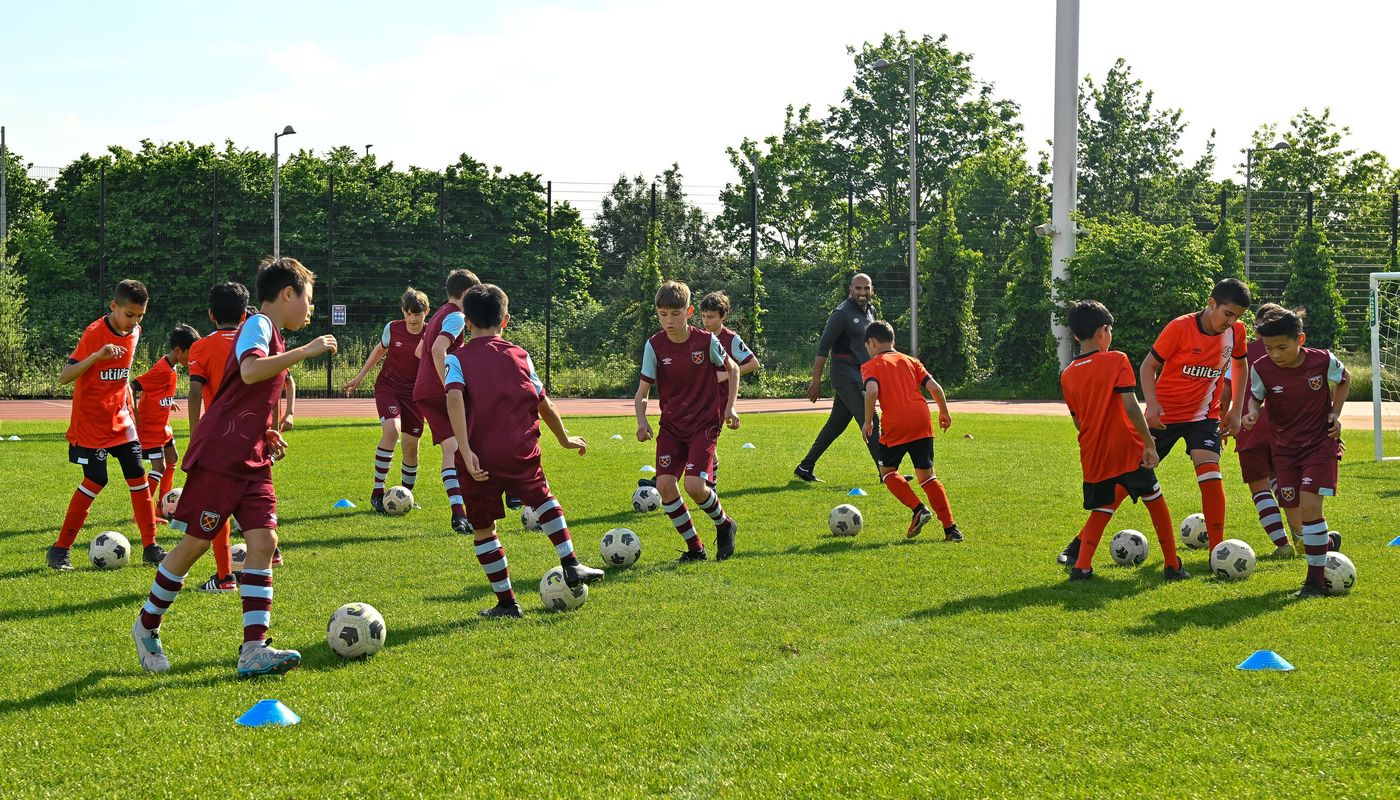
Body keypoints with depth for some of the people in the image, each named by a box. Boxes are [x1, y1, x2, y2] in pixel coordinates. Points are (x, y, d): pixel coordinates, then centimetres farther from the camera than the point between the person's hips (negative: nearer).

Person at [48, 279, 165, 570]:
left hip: (120, 420, 6)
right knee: (96, 481, -9)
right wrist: (97, 355, -38)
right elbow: (64, 376, -25)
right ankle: (60, 549, 2)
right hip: (91, 422, -6)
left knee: (138, 477, 0)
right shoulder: (95, 333, -19)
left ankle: (150, 547, 7)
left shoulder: (133, 333, 2)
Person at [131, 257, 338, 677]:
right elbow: (250, 371, -32)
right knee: (195, 543, 0)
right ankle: (147, 626, 19)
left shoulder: (272, 335, 18)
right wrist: (306, 351, -28)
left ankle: (254, 649, -11)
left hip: (251, 460, 9)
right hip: (219, 456, -9)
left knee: (263, 540, -6)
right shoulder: (258, 325, -9)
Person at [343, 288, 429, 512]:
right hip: (387, 387, -1)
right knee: (392, 430, -26)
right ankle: (377, 491, -22)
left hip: (414, 393, 1)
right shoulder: (393, 329, -6)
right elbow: (379, 351, 13)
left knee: (411, 446, 4)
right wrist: (360, 376, 15)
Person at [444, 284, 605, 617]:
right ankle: (571, 565, 20)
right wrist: (565, 439, 30)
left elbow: (455, 399, -17)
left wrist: (465, 452, -23)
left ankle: (506, 602, 11)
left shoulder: (457, 358, 2)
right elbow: (544, 405, 14)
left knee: (483, 528, 11)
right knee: (542, 498, 29)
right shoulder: (520, 356, 9)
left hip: (479, 459, -2)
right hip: (520, 454, 2)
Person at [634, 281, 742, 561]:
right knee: (665, 484, -12)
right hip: (671, 425, 3)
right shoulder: (654, 345, -6)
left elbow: (733, 370, 8)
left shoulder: (706, 341, -9)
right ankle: (695, 547, 5)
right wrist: (642, 420, -20)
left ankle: (725, 526, 13)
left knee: (694, 485, -19)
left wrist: (730, 406, -1)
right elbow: (642, 390, -3)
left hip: (705, 423, -3)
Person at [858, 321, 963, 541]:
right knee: (926, 475, 10)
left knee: (887, 471, 16)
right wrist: (944, 413, 23)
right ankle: (951, 528, 2)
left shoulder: (870, 366, 7)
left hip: (896, 426, -4)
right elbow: (934, 387, 10)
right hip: (922, 421, 4)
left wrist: (868, 422, -4)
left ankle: (918, 509, -4)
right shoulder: (910, 361, 20)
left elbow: (872, 391, -13)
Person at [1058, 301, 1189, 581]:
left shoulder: (1067, 375, 7)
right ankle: (1172, 566, 15)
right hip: (1128, 451, -4)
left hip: (1093, 458, 4)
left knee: (1100, 511, 18)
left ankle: (1082, 566, 3)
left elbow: (1078, 421, 12)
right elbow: (1131, 407, -16)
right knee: (1156, 504, 12)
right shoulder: (1116, 361, -8)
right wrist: (1149, 444, -11)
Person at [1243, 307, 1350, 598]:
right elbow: (1256, 398, 4)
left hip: (1320, 443, -3)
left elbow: (1344, 379, 7)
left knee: (1309, 506, -17)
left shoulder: (1323, 361, -14)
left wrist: (1335, 412, -3)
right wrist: (1253, 413, -18)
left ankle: (1315, 581, -10)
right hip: (1284, 448, 3)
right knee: (1296, 513, 4)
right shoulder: (1262, 369, -13)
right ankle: (1326, 542, 35)